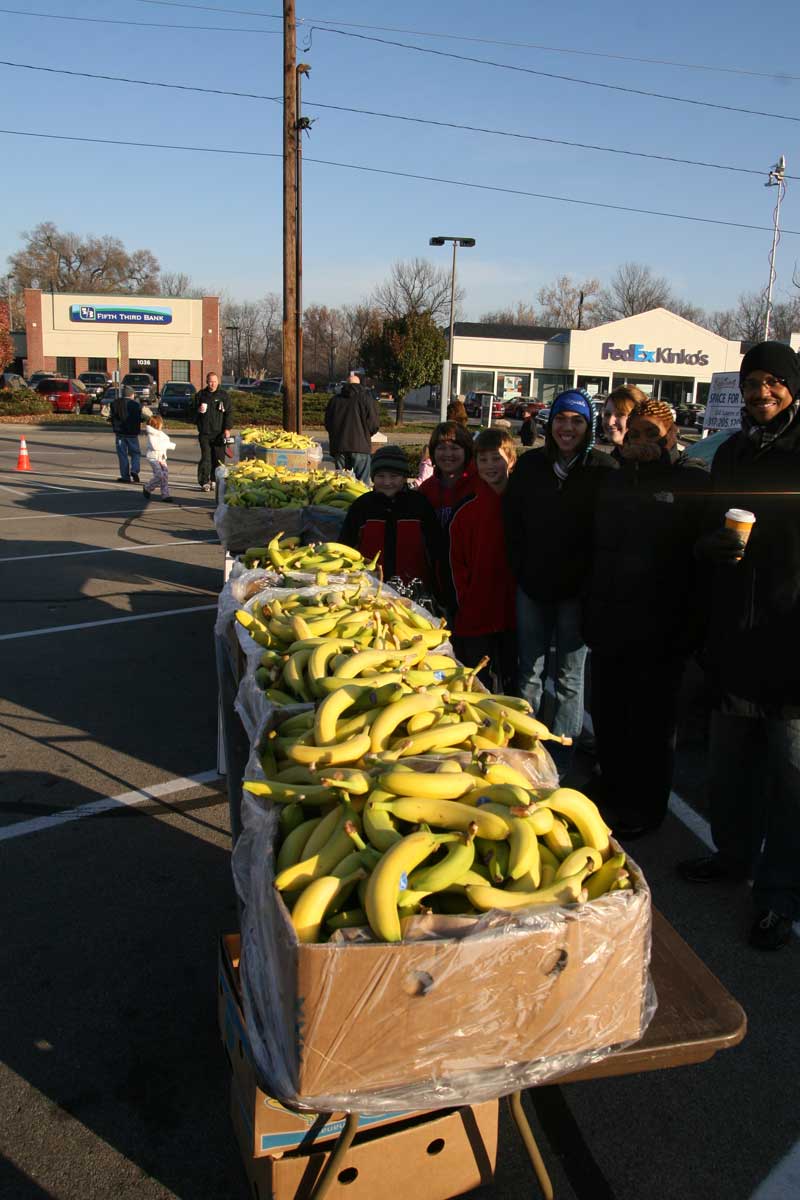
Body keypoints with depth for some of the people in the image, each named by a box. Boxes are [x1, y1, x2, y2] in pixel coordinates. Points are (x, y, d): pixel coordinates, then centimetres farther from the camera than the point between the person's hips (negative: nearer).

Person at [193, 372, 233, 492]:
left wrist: (227, 429, -5)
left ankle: (214, 481, 12)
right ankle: (204, 482, -3)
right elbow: (194, 411, 18)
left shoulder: (224, 396, 5)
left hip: (219, 433, -1)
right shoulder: (200, 395, 11)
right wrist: (198, 410, -6)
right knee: (205, 458, -5)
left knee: (218, 458, 0)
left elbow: (229, 413, 4)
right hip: (204, 432, 1)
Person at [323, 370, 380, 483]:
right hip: (360, 446, -4)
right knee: (362, 482, -2)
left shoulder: (334, 400, 9)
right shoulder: (366, 398, -2)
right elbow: (374, 424, -5)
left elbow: (327, 424, 13)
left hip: (338, 446, 4)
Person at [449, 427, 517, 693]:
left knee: (512, 683, 12)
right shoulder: (467, 510, 0)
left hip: (513, 612, 0)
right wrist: (467, 599, -6)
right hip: (475, 615, 0)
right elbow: (458, 562, 2)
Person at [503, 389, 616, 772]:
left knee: (569, 677, 7)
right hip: (532, 585, 4)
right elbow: (512, 522, 9)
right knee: (529, 672, 14)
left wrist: (590, 579, -12)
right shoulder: (529, 465, 4)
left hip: (576, 591, -3)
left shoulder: (604, 470, -7)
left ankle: (559, 754, 19)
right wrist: (520, 569, 2)